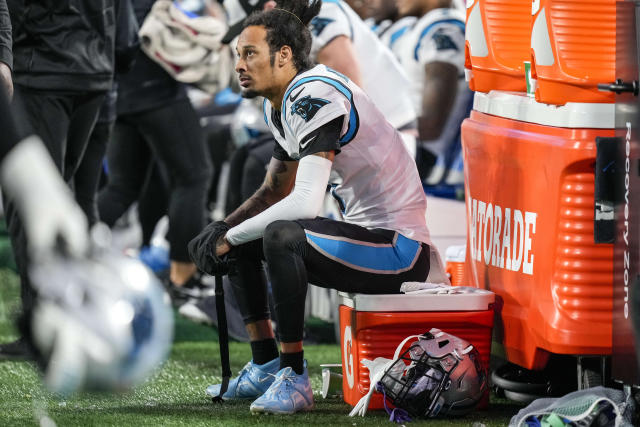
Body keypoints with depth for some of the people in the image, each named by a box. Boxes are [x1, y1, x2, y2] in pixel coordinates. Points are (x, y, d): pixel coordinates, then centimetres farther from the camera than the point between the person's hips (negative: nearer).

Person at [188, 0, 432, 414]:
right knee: (241, 240, 13)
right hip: (365, 234, 11)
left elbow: (305, 203, -29)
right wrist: (223, 230, 3)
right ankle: (266, 368, 14)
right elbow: (274, 192, 22)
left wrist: (231, 236, -18)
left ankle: (295, 378, -24)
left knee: (281, 236, -33)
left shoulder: (315, 97, -21)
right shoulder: (279, 105, 10)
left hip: (402, 251, -11)